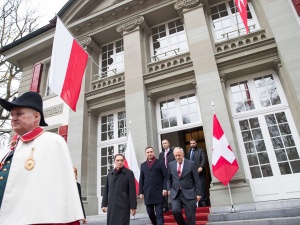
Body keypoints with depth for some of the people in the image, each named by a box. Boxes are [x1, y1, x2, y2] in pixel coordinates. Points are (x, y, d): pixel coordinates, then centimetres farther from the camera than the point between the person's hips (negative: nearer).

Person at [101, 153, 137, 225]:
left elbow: (132, 191, -5)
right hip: (111, 206, 4)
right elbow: (106, 190, 14)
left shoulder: (129, 173, -2)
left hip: (123, 205, -4)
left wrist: (133, 206, -8)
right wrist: (104, 204, 10)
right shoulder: (110, 174, 12)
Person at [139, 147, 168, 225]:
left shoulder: (160, 163, 5)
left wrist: (165, 188, -11)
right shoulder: (143, 165, 14)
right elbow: (141, 180, 12)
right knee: (150, 213, 10)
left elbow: (165, 177, -1)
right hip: (147, 193, 3)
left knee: (159, 214, -4)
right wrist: (141, 192, 5)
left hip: (158, 192, -3)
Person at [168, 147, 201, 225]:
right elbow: (169, 178, 15)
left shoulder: (191, 163, -4)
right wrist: (169, 189, 3)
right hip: (175, 193, 2)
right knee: (175, 210, -15)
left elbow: (196, 180, -1)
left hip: (189, 193, -2)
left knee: (190, 216, 2)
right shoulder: (171, 164, 5)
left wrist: (198, 193, -3)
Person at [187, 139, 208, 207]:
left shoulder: (201, 150, 6)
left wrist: (201, 167, -18)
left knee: (201, 187, -3)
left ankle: (203, 202, 5)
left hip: (199, 172, -3)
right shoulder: (189, 152, 20)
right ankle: (197, 202, 4)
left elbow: (204, 159, -5)